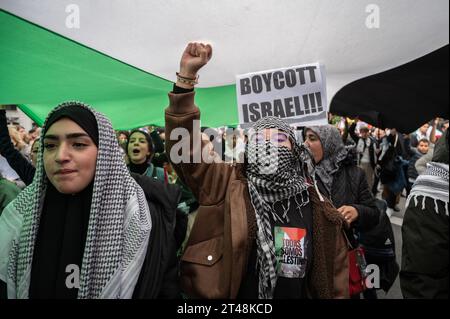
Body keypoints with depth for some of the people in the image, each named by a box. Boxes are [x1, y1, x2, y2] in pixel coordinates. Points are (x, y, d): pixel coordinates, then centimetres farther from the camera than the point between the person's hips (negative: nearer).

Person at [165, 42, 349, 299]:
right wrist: (187, 75, -25)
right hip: (232, 294, -1)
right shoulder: (227, 185, -10)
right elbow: (184, 143, -18)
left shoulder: (315, 205, -5)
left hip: (296, 294, 2)